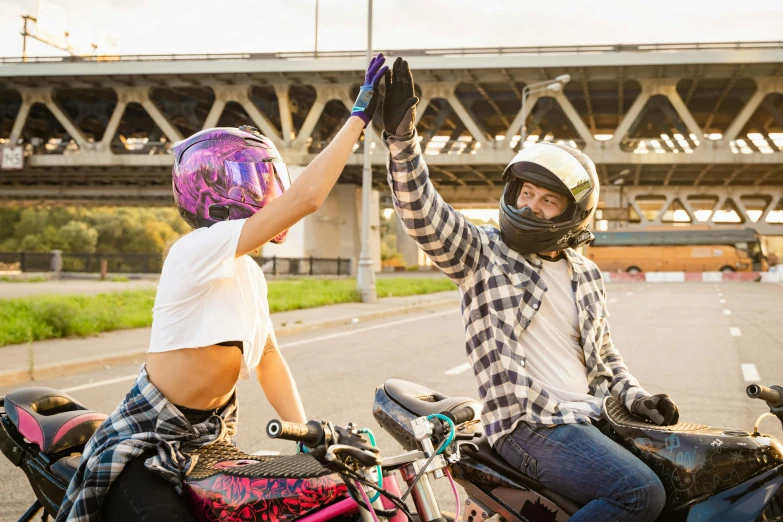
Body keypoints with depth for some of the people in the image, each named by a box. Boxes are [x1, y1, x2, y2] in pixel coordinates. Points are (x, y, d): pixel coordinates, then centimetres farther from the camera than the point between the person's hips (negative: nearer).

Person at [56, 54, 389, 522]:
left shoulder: (249, 272, 6)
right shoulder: (200, 249, -23)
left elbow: (268, 357, 7)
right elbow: (307, 197, -32)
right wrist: (360, 115, -27)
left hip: (207, 444, 9)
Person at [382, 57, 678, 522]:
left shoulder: (585, 275, 16)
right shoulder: (483, 252, -2)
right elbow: (424, 215, -19)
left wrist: (636, 398, 8)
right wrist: (403, 136, -31)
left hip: (593, 418, 7)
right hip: (530, 424, -7)